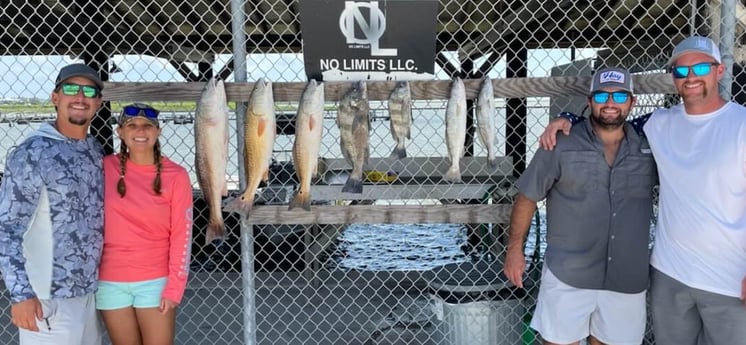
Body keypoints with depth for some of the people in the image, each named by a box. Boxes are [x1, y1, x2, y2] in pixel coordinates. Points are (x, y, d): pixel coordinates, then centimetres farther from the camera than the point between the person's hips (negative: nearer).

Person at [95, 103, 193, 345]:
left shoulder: (175, 176, -5)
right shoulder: (105, 168, -1)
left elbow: (181, 236, -5)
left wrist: (174, 287, -9)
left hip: (156, 281, -1)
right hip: (110, 281, 2)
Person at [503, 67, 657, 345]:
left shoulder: (647, 149, 3)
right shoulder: (561, 145, -5)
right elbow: (527, 198, -1)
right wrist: (515, 249, -2)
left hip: (627, 280, 3)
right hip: (567, 276, -3)